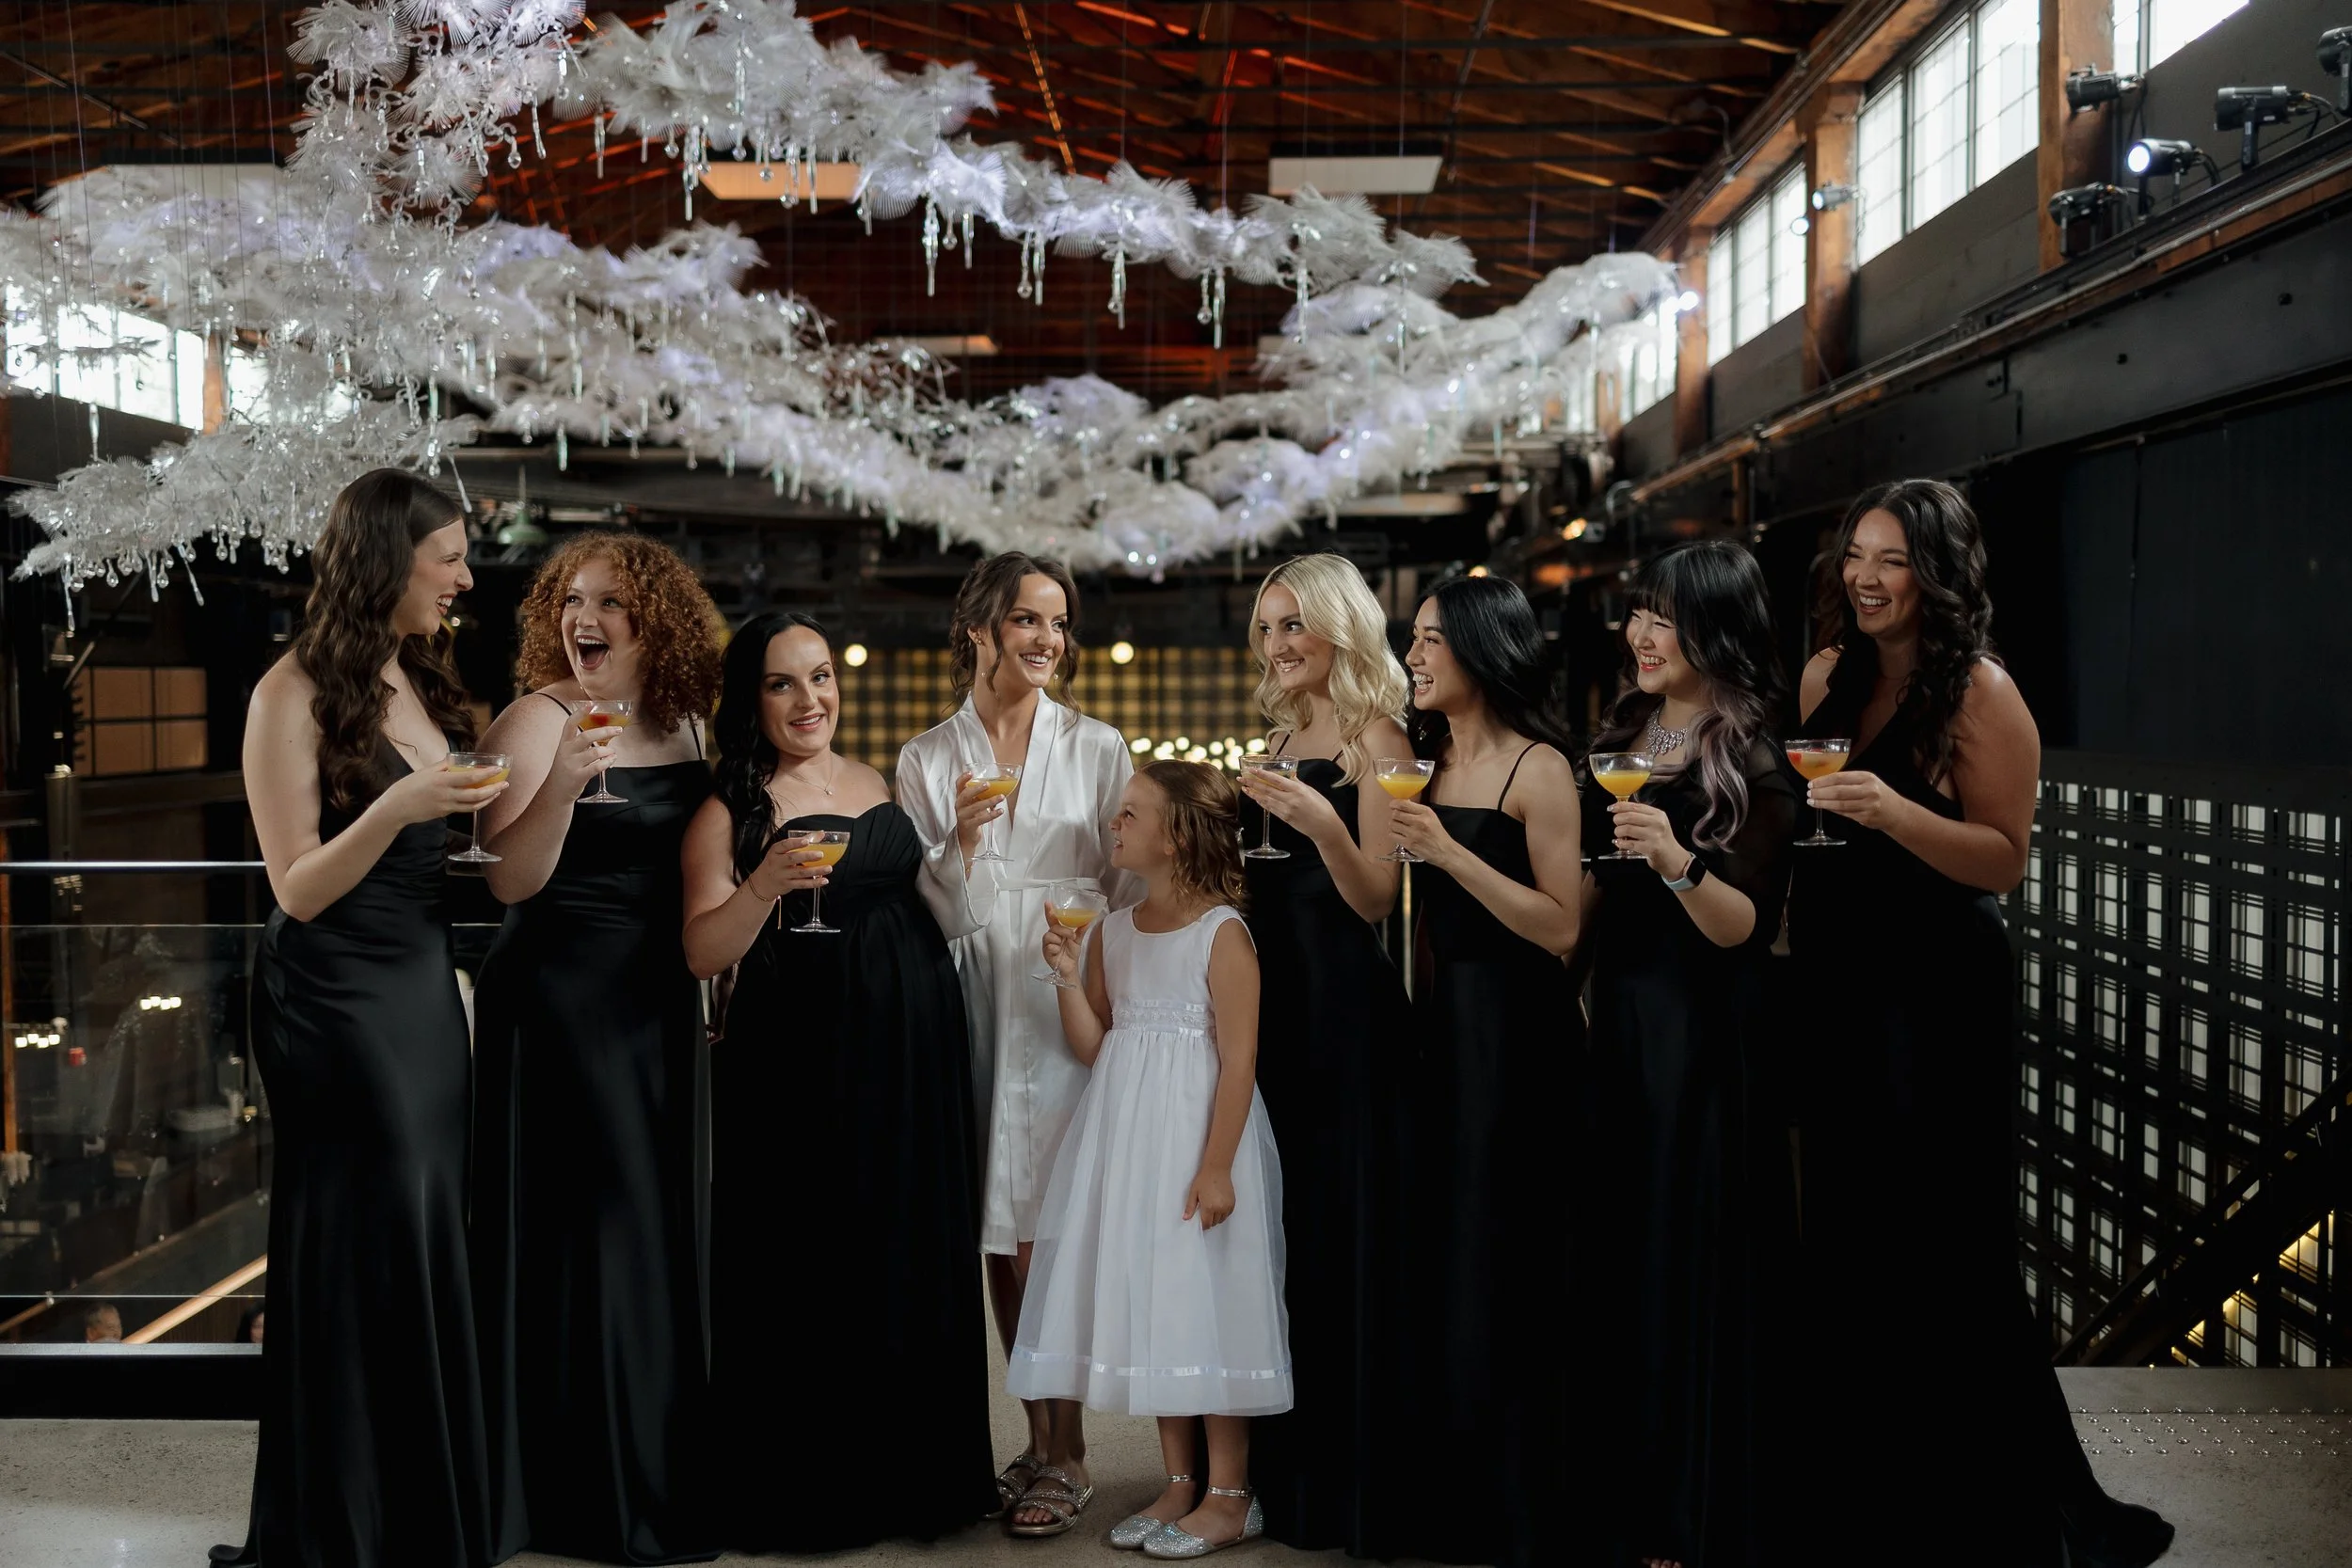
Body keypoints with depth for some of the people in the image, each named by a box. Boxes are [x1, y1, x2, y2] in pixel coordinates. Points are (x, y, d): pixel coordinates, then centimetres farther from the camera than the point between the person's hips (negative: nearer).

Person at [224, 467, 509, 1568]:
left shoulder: (422, 682, 9)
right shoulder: (297, 693, -11)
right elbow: (299, 889, -13)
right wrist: (396, 808, -27)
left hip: (426, 983, 7)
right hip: (338, 994, -7)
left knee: (432, 1241, 11)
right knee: (363, 1254, 1)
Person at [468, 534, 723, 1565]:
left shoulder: (683, 724, 8)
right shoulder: (540, 719, -9)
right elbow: (507, 878, -16)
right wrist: (560, 785, -30)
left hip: (659, 1005, 6)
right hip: (560, 1003, -6)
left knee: (661, 1220, 12)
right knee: (582, 1228, -2)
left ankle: (665, 1468, 26)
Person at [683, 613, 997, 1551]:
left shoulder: (887, 787, 12)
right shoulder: (731, 810, -2)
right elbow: (702, 954, -12)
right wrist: (764, 886, -25)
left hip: (911, 1056, 5)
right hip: (798, 1066, -4)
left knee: (917, 1256, 9)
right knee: (810, 1270, 0)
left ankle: (915, 1473, 23)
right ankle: (805, 1491, 16)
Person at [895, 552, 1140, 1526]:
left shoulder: (1098, 749, 4)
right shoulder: (926, 759, 7)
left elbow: (1131, 888, 6)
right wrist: (960, 836, -13)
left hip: (1065, 1011, -2)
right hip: (973, 1011, 2)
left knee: (1041, 1233, -5)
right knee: (997, 1234, 7)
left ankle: (1067, 1447, 8)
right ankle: (1039, 1436, 21)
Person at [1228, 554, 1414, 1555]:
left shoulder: (1374, 738, -7)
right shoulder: (1279, 741, 16)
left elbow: (1375, 898, -14)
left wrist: (1322, 822, -29)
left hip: (1342, 1009, -8)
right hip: (1270, 1000, 8)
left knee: (1336, 1227, -2)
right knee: (1271, 1226, 12)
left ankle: (1348, 1480, 11)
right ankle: (1281, 1464, 25)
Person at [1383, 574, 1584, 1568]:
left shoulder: (1538, 768, -10)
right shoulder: (1425, 761, 11)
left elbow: (1561, 927, -17)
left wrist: (1449, 851, -20)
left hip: (1512, 1034, -7)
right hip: (1438, 1022, 7)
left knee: (1498, 1263, 2)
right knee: (1429, 1256, 13)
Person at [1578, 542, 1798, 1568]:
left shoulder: (1751, 760, -10)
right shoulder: (1623, 735, 9)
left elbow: (1745, 928, -17)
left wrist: (1677, 861, -32)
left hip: (1706, 1038, -7)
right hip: (1618, 1020, 7)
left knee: (1697, 1263, 1)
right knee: (1621, 1257, 12)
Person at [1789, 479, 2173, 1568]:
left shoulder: (1981, 693, -11)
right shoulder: (1828, 674, 7)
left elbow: (2005, 859, -15)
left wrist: (1894, 812, -28)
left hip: (1936, 989, -6)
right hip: (1832, 978, 6)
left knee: (1938, 1247, -1)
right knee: (1842, 1233, 14)